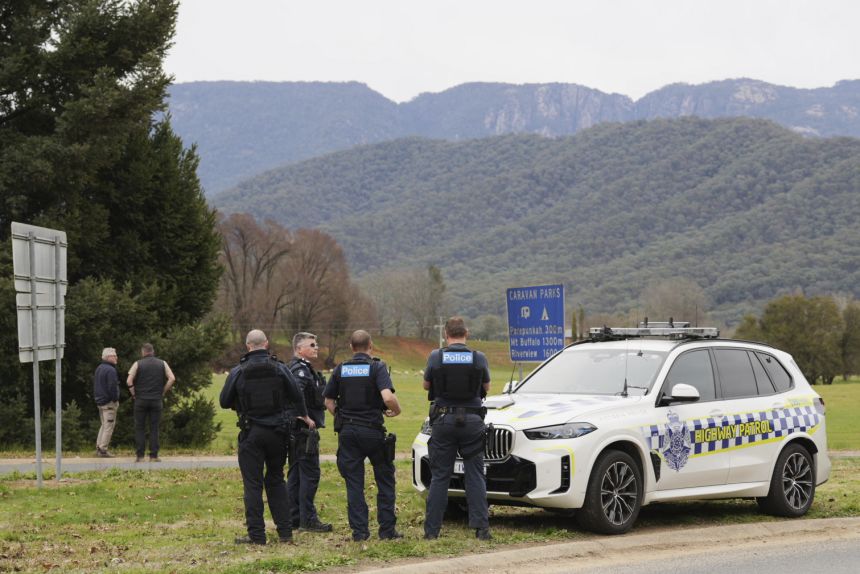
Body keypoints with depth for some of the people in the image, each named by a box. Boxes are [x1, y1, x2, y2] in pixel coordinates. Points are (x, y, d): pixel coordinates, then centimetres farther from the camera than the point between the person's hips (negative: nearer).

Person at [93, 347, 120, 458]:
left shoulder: (98, 369, 14)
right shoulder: (110, 370, -16)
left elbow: (95, 385, 20)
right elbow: (112, 387, -21)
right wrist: (115, 399, -10)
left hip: (100, 401, 9)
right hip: (109, 402, -9)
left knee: (104, 425, 17)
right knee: (109, 426, -4)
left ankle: (98, 447, 16)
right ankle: (103, 450, -6)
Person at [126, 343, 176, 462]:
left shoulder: (138, 364, 0)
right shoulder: (162, 364, 5)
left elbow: (129, 381, -10)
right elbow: (172, 378, -5)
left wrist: (134, 394, 1)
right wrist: (163, 392, 2)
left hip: (140, 400, -1)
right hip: (157, 401, 1)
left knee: (140, 428, 4)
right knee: (154, 428, 4)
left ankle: (140, 456, -1)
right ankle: (154, 456, 1)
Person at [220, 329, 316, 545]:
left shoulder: (238, 372, -6)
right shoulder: (279, 368, -2)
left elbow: (224, 402, -1)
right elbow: (296, 396, 3)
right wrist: (305, 417, 22)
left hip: (251, 432, -2)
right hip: (277, 432, 3)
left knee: (252, 484, 2)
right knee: (276, 480, 14)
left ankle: (256, 535, 0)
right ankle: (285, 531, 12)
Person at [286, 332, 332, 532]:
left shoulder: (304, 369, 19)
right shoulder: (301, 370, -14)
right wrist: (303, 419, -27)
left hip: (298, 431, 11)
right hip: (304, 431, -11)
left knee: (296, 474, 13)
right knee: (310, 474, -7)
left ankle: (294, 518, 18)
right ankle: (308, 519, -5)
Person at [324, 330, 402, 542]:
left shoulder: (340, 369, 5)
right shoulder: (377, 367, -7)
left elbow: (328, 401, 8)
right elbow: (388, 397, -21)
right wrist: (396, 410, -2)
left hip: (347, 431, 3)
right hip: (372, 431, -3)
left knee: (354, 482, 6)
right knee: (384, 480, 9)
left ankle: (359, 530, 3)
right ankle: (387, 529, 8)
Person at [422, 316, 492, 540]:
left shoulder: (435, 357, -5)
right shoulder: (479, 358, -3)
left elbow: (426, 385, 10)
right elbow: (486, 387, 11)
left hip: (443, 420, 0)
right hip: (472, 421, 0)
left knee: (439, 477, 6)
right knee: (475, 477, 6)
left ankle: (431, 530, 6)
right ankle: (481, 528, -1)